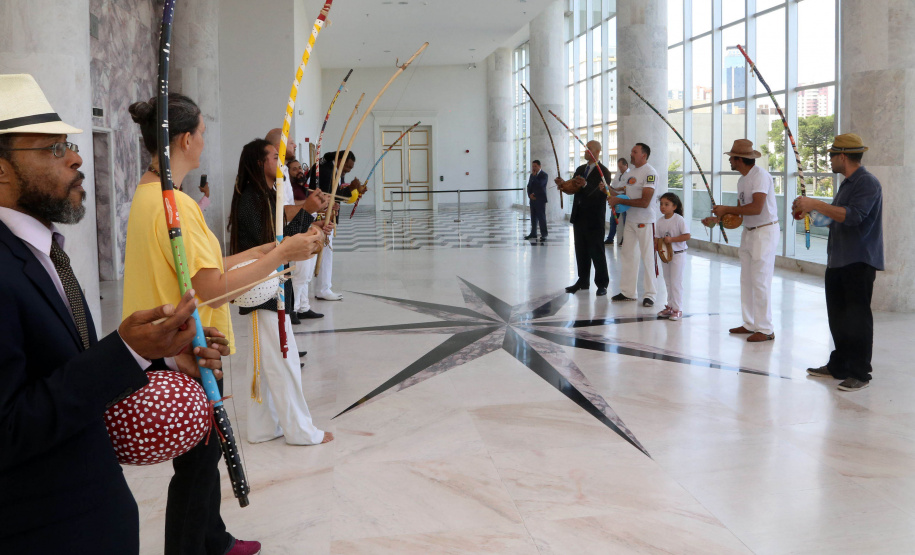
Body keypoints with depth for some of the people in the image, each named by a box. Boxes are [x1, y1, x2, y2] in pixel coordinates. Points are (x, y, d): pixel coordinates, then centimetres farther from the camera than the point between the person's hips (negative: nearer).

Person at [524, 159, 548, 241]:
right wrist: (530, 195, 0)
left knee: (541, 217, -8)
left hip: (540, 200, -7)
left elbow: (540, 184, -22)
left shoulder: (544, 175, -7)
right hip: (533, 199, 7)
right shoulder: (532, 175, 15)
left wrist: (534, 176, -14)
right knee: (533, 217, 10)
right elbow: (529, 186, 17)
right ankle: (533, 234, 17)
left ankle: (544, 235, -6)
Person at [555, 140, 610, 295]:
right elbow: (572, 188, 13)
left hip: (594, 218, -7)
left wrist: (585, 185, -34)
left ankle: (602, 284, 4)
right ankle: (583, 281, 22)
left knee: (597, 252, -3)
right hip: (579, 216, 7)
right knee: (581, 251, 13)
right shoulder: (580, 169, 15)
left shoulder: (603, 171, -9)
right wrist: (563, 185, -7)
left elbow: (601, 194, -20)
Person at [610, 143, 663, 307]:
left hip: (645, 221, -9)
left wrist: (619, 201, -15)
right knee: (627, 255, 11)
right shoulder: (632, 171, 13)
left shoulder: (650, 173, -15)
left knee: (647, 257, -2)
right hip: (630, 220, 9)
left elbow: (644, 202, -21)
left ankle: (650, 294, 5)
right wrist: (611, 193, 2)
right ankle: (628, 292, 20)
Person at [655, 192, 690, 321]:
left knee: (676, 282, -6)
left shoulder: (679, 220, -14)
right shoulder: (660, 221, 5)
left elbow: (687, 236, -18)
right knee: (668, 282, 14)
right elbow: (657, 237, 9)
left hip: (678, 254, -7)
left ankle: (678, 309, 0)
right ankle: (670, 306, 24)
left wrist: (671, 239, -23)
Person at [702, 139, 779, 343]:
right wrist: (717, 219, 6)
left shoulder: (760, 176, -18)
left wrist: (726, 209, -20)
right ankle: (750, 324, 22)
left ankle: (765, 329, 0)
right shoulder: (742, 180, 11)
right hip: (749, 232, 9)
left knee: (760, 281, -7)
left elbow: (756, 208, -27)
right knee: (746, 280, 12)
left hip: (765, 232, -9)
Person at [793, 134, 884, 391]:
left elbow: (852, 215, -27)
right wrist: (810, 210, 19)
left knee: (857, 317, -5)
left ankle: (860, 373, 1)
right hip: (838, 260, 10)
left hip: (859, 262, -10)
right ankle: (839, 366, 24)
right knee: (838, 315, 14)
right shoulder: (847, 184, 17)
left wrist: (815, 204, -27)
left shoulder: (867, 182, -14)